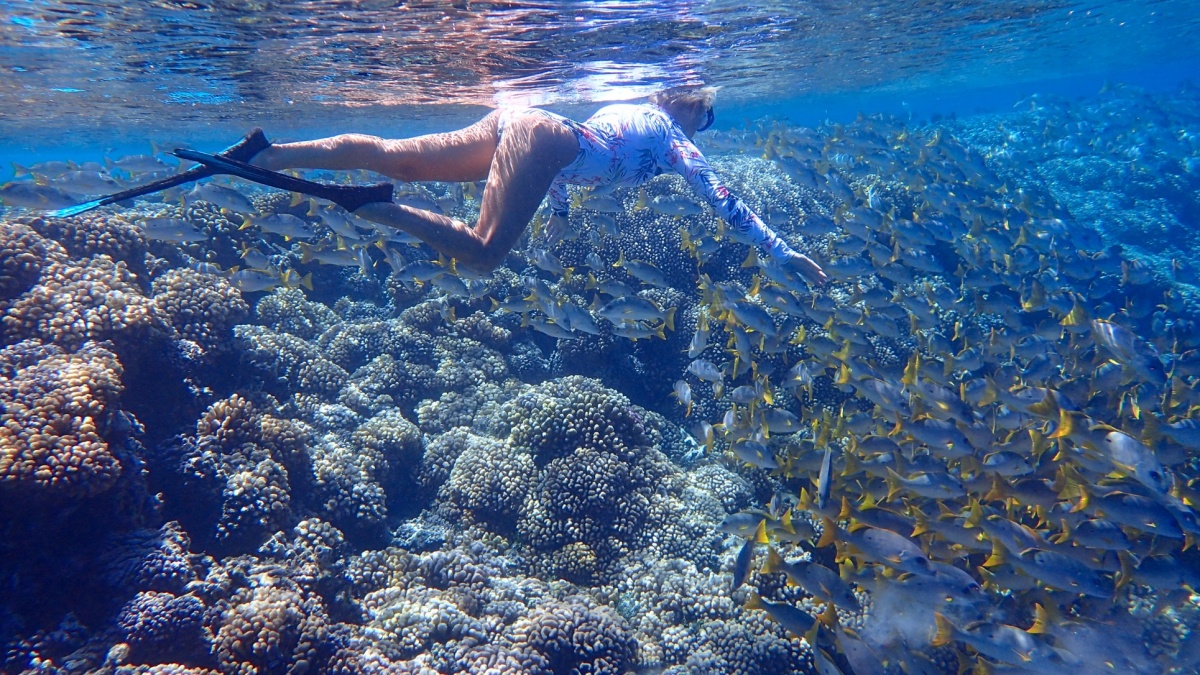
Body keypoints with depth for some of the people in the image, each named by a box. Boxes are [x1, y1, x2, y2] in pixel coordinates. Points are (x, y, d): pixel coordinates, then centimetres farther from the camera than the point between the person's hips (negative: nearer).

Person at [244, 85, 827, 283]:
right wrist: (786, 255, 10)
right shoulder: (674, 137, 11)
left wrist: (559, 210, 53)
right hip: (538, 139, -8)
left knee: (392, 157, -2)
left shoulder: (626, 109, 32)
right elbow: (723, 200, 5)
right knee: (483, 253, -16)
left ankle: (271, 156, -8)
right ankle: (379, 210, -27)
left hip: (518, 118, 8)